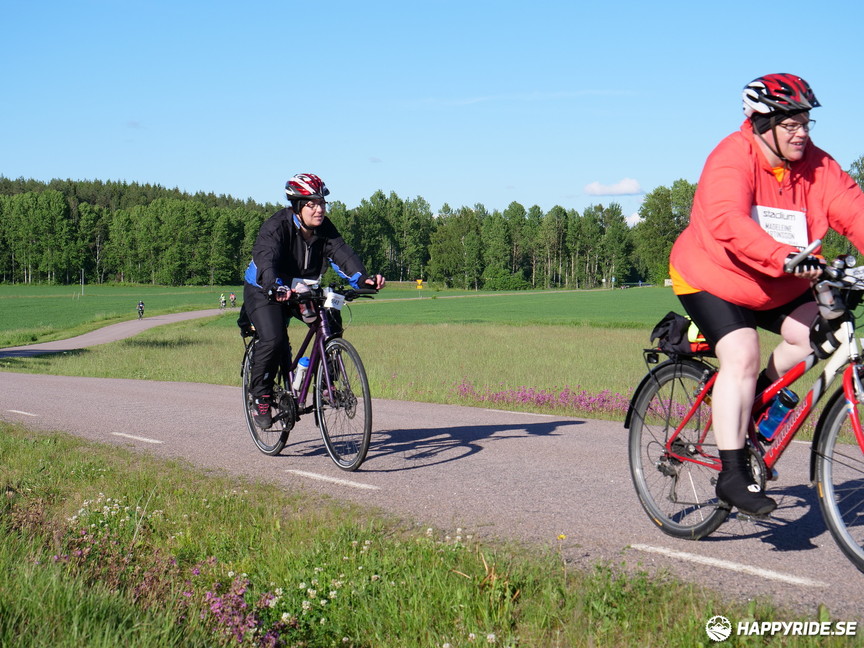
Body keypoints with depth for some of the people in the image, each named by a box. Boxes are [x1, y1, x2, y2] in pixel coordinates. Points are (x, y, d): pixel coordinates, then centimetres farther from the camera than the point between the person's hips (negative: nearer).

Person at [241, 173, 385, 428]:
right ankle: (261, 397, -7)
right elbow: (266, 258, -42)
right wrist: (276, 286, -63)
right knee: (273, 340, -27)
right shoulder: (276, 226, -26)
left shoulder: (324, 228, -10)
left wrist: (363, 278, -43)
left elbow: (341, 253, -23)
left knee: (332, 328, -15)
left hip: (302, 290, 6)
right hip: (263, 291, -5)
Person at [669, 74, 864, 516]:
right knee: (741, 356, -22)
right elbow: (727, 223, -41)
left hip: (777, 286, 6)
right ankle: (732, 475, -17)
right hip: (712, 278, -6)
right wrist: (785, 257, -54)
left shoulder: (816, 165, -8)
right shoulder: (732, 159, -25)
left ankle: (760, 401, 10)